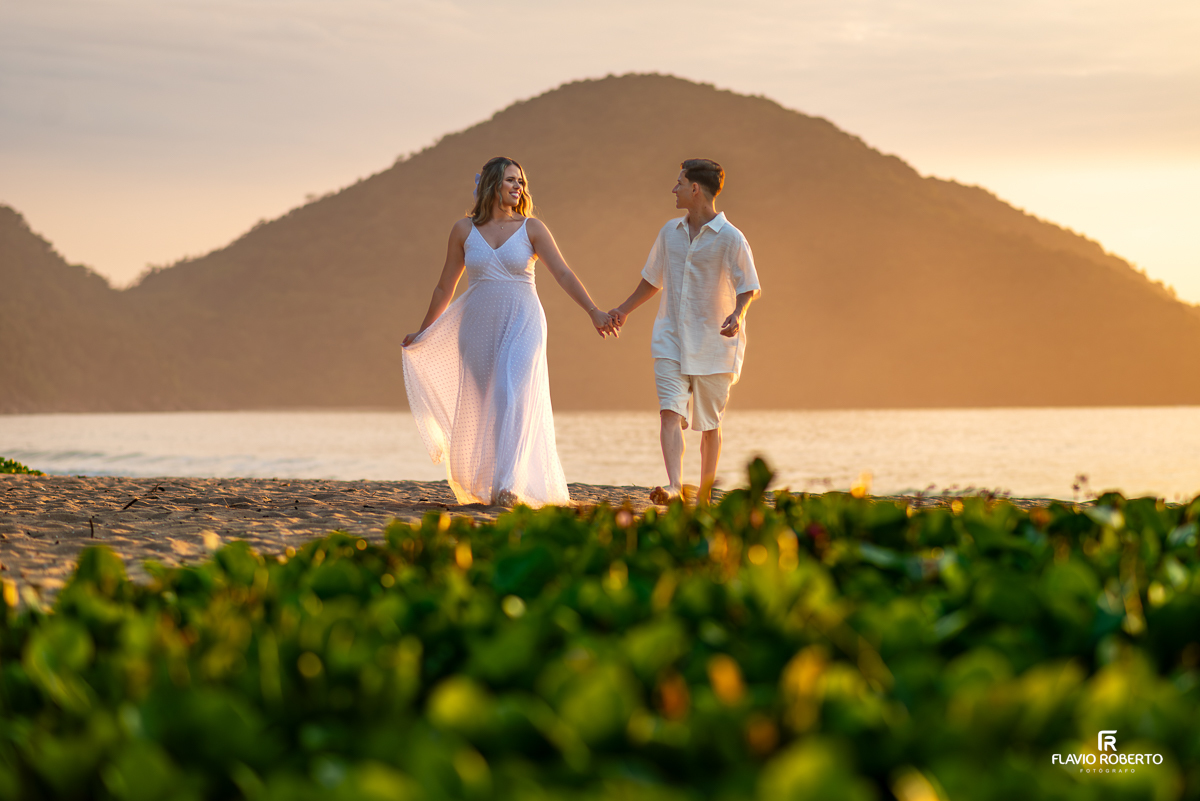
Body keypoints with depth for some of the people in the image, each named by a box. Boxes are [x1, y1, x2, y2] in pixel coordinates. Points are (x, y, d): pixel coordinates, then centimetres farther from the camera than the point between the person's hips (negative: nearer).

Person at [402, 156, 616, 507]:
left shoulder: (532, 228, 1)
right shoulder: (464, 230, 5)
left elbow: (563, 274, -7)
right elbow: (445, 287, 14)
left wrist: (594, 312, -19)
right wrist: (421, 333, 18)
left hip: (522, 326, -2)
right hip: (478, 329, 2)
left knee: (514, 399, -19)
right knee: (481, 409, 6)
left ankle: (508, 487, -24)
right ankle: (480, 485, 23)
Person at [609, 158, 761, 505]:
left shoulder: (730, 239, -8)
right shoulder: (670, 232, 9)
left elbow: (747, 288, -7)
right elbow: (653, 279, 22)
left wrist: (737, 315, -26)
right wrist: (624, 310, 24)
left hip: (713, 344, -3)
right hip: (671, 340, 3)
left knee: (709, 424, 6)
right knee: (670, 411, -16)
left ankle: (704, 498, 17)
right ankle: (675, 486, -28)